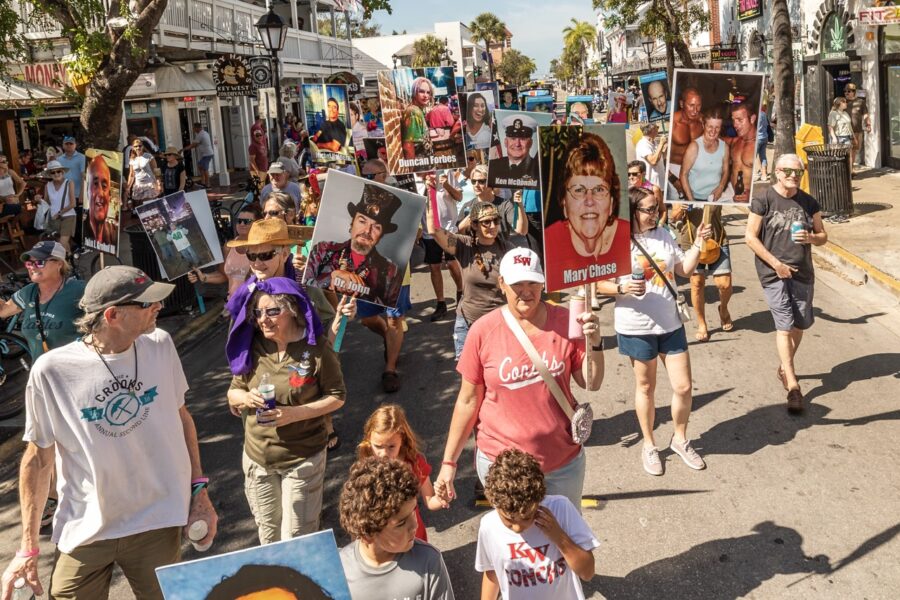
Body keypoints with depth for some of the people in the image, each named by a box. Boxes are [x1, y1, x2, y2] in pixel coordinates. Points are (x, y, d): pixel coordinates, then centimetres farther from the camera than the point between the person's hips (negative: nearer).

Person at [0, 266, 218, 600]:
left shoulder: (160, 346, -5)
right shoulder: (51, 371, -13)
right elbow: (39, 456, -3)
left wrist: (199, 490, 3)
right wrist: (28, 548, 0)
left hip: (158, 522, 2)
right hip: (84, 532, -2)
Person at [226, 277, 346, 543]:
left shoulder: (316, 348, -15)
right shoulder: (252, 347, -4)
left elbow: (337, 396, -8)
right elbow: (233, 393, 7)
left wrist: (296, 413, -22)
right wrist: (246, 398, -17)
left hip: (303, 458, -4)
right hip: (257, 456, 4)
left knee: (297, 537, 7)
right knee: (267, 531, 21)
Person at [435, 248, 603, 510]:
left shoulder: (564, 322, -8)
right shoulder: (483, 330, -12)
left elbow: (591, 383, -2)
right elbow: (468, 400, -5)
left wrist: (594, 343, -20)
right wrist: (449, 461, -3)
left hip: (563, 460, 2)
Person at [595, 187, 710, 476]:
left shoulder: (662, 235, 4)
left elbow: (684, 269, 11)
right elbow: (598, 283, -10)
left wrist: (698, 243, 0)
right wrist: (622, 288, -26)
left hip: (671, 324, 4)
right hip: (637, 328, -4)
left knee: (683, 387, 6)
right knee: (645, 387, 12)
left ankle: (679, 439, 31)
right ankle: (649, 445, 31)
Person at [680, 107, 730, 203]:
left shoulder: (725, 147, -1)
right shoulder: (694, 147, -13)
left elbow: (725, 172, 10)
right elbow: (684, 174, -11)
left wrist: (720, 188, -8)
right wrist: (690, 199, -15)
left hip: (715, 198, 3)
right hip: (695, 197, -3)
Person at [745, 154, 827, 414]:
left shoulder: (809, 203, 6)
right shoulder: (763, 201, -7)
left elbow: (823, 235, 13)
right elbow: (750, 237, -7)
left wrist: (810, 238, -12)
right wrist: (775, 263, -13)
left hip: (802, 273, 5)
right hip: (773, 273, -5)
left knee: (800, 324, 12)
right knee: (785, 325, -10)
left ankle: (785, 368, 37)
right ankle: (792, 386, -9)